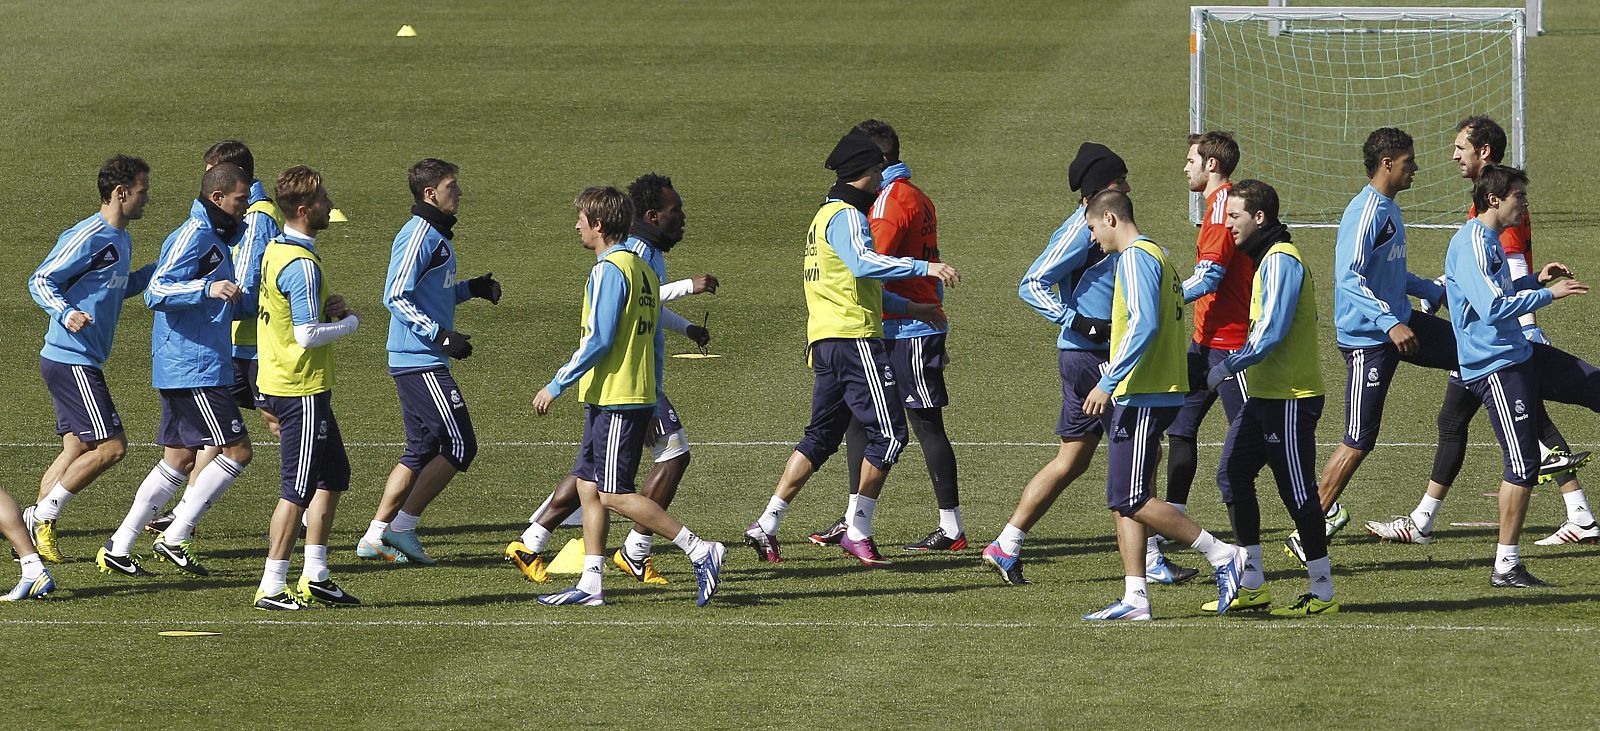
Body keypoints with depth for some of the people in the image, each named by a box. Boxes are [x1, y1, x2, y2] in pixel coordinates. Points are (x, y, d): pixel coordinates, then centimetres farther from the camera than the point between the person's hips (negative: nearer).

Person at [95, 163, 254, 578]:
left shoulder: (216, 236, 15)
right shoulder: (193, 237, -15)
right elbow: (156, 292, -25)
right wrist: (208, 289, -35)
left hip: (182, 368, 10)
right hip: (193, 369, -10)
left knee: (179, 460, 11)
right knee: (238, 450, -8)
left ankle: (118, 548, 11)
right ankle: (174, 539, -5)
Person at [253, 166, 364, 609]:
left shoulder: (275, 251, 10)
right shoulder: (302, 265, -20)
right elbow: (307, 335, -23)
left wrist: (327, 306, 6)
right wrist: (350, 322, -6)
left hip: (279, 384, 10)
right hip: (302, 389, -10)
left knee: (334, 476, 17)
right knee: (299, 490, -3)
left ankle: (314, 579, 21)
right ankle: (272, 587, 2)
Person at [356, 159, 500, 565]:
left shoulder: (437, 234, 17)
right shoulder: (419, 235, -15)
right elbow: (396, 298, -20)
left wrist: (471, 288, 13)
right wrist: (442, 336, -24)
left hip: (421, 362, 10)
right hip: (421, 363, -10)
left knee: (422, 450, 13)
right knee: (460, 445, -7)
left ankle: (375, 536, 14)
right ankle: (401, 527, -4)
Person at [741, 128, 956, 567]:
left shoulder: (827, 214, 22)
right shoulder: (846, 216, -10)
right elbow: (863, 263, -31)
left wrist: (911, 308, 30)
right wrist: (923, 268, -34)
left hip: (825, 341, 10)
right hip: (854, 338, -10)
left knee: (821, 436, 13)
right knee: (889, 433, -5)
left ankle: (766, 526, 7)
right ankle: (858, 532, -4)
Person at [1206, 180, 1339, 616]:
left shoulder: (1280, 260, -15)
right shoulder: (1267, 258, 17)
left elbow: (1271, 330, -22)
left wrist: (1229, 367, -14)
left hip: (1290, 398, -10)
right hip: (1266, 395, 10)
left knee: (1297, 491, -5)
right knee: (1233, 475, 8)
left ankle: (1323, 593, 2)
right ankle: (1252, 587, 12)